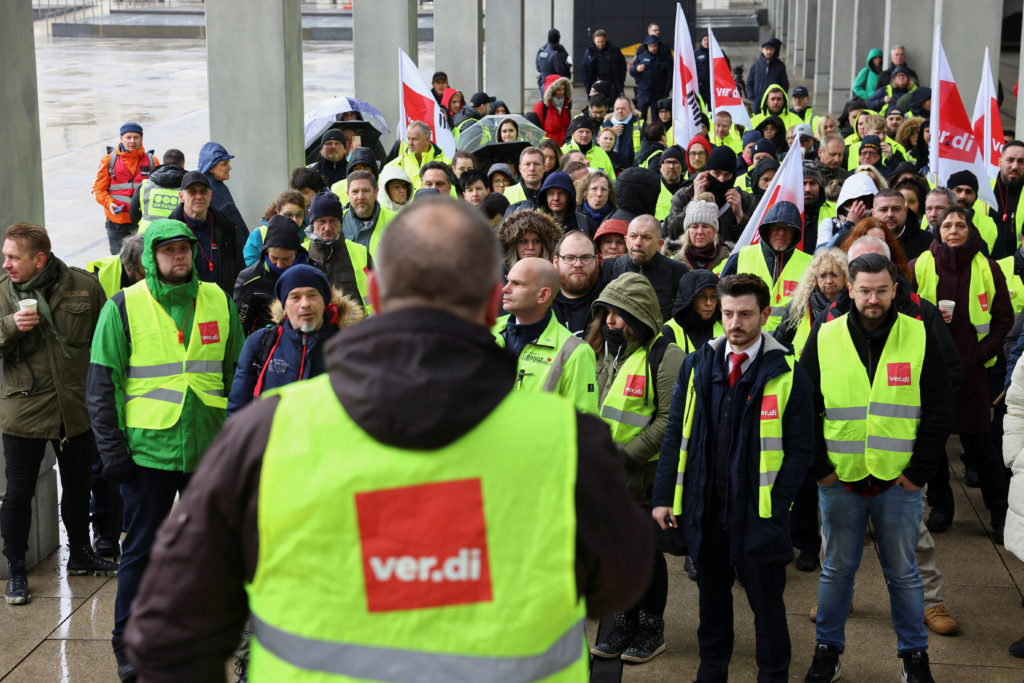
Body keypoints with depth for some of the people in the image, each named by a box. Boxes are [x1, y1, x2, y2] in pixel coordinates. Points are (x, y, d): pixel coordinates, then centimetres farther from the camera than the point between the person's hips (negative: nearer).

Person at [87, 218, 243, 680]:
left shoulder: (218, 302, 6)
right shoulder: (123, 308, -3)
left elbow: (237, 375, 12)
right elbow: (101, 386, -3)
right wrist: (113, 451, -8)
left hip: (209, 449, 3)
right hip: (149, 451, -3)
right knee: (141, 550, 5)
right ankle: (128, 643, 18)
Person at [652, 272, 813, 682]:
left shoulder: (788, 374, -6)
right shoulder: (697, 366, 4)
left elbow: (799, 449, -6)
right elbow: (675, 435, 6)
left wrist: (776, 505, -13)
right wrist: (664, 496, 2)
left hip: (759, 515, -3)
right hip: (705, 510, 3)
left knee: (767, 604, 8)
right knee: (712, 599, 17)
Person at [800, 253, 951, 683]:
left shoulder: (919, 337, -2)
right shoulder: (824, 339, -1)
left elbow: (938, 410, 0)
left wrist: (919, 471, -4)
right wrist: (818, 467, -2)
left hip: (899, 482, 0)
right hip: (840, 480, 1)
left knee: (903, 572, 10)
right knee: (837, 569, 12)